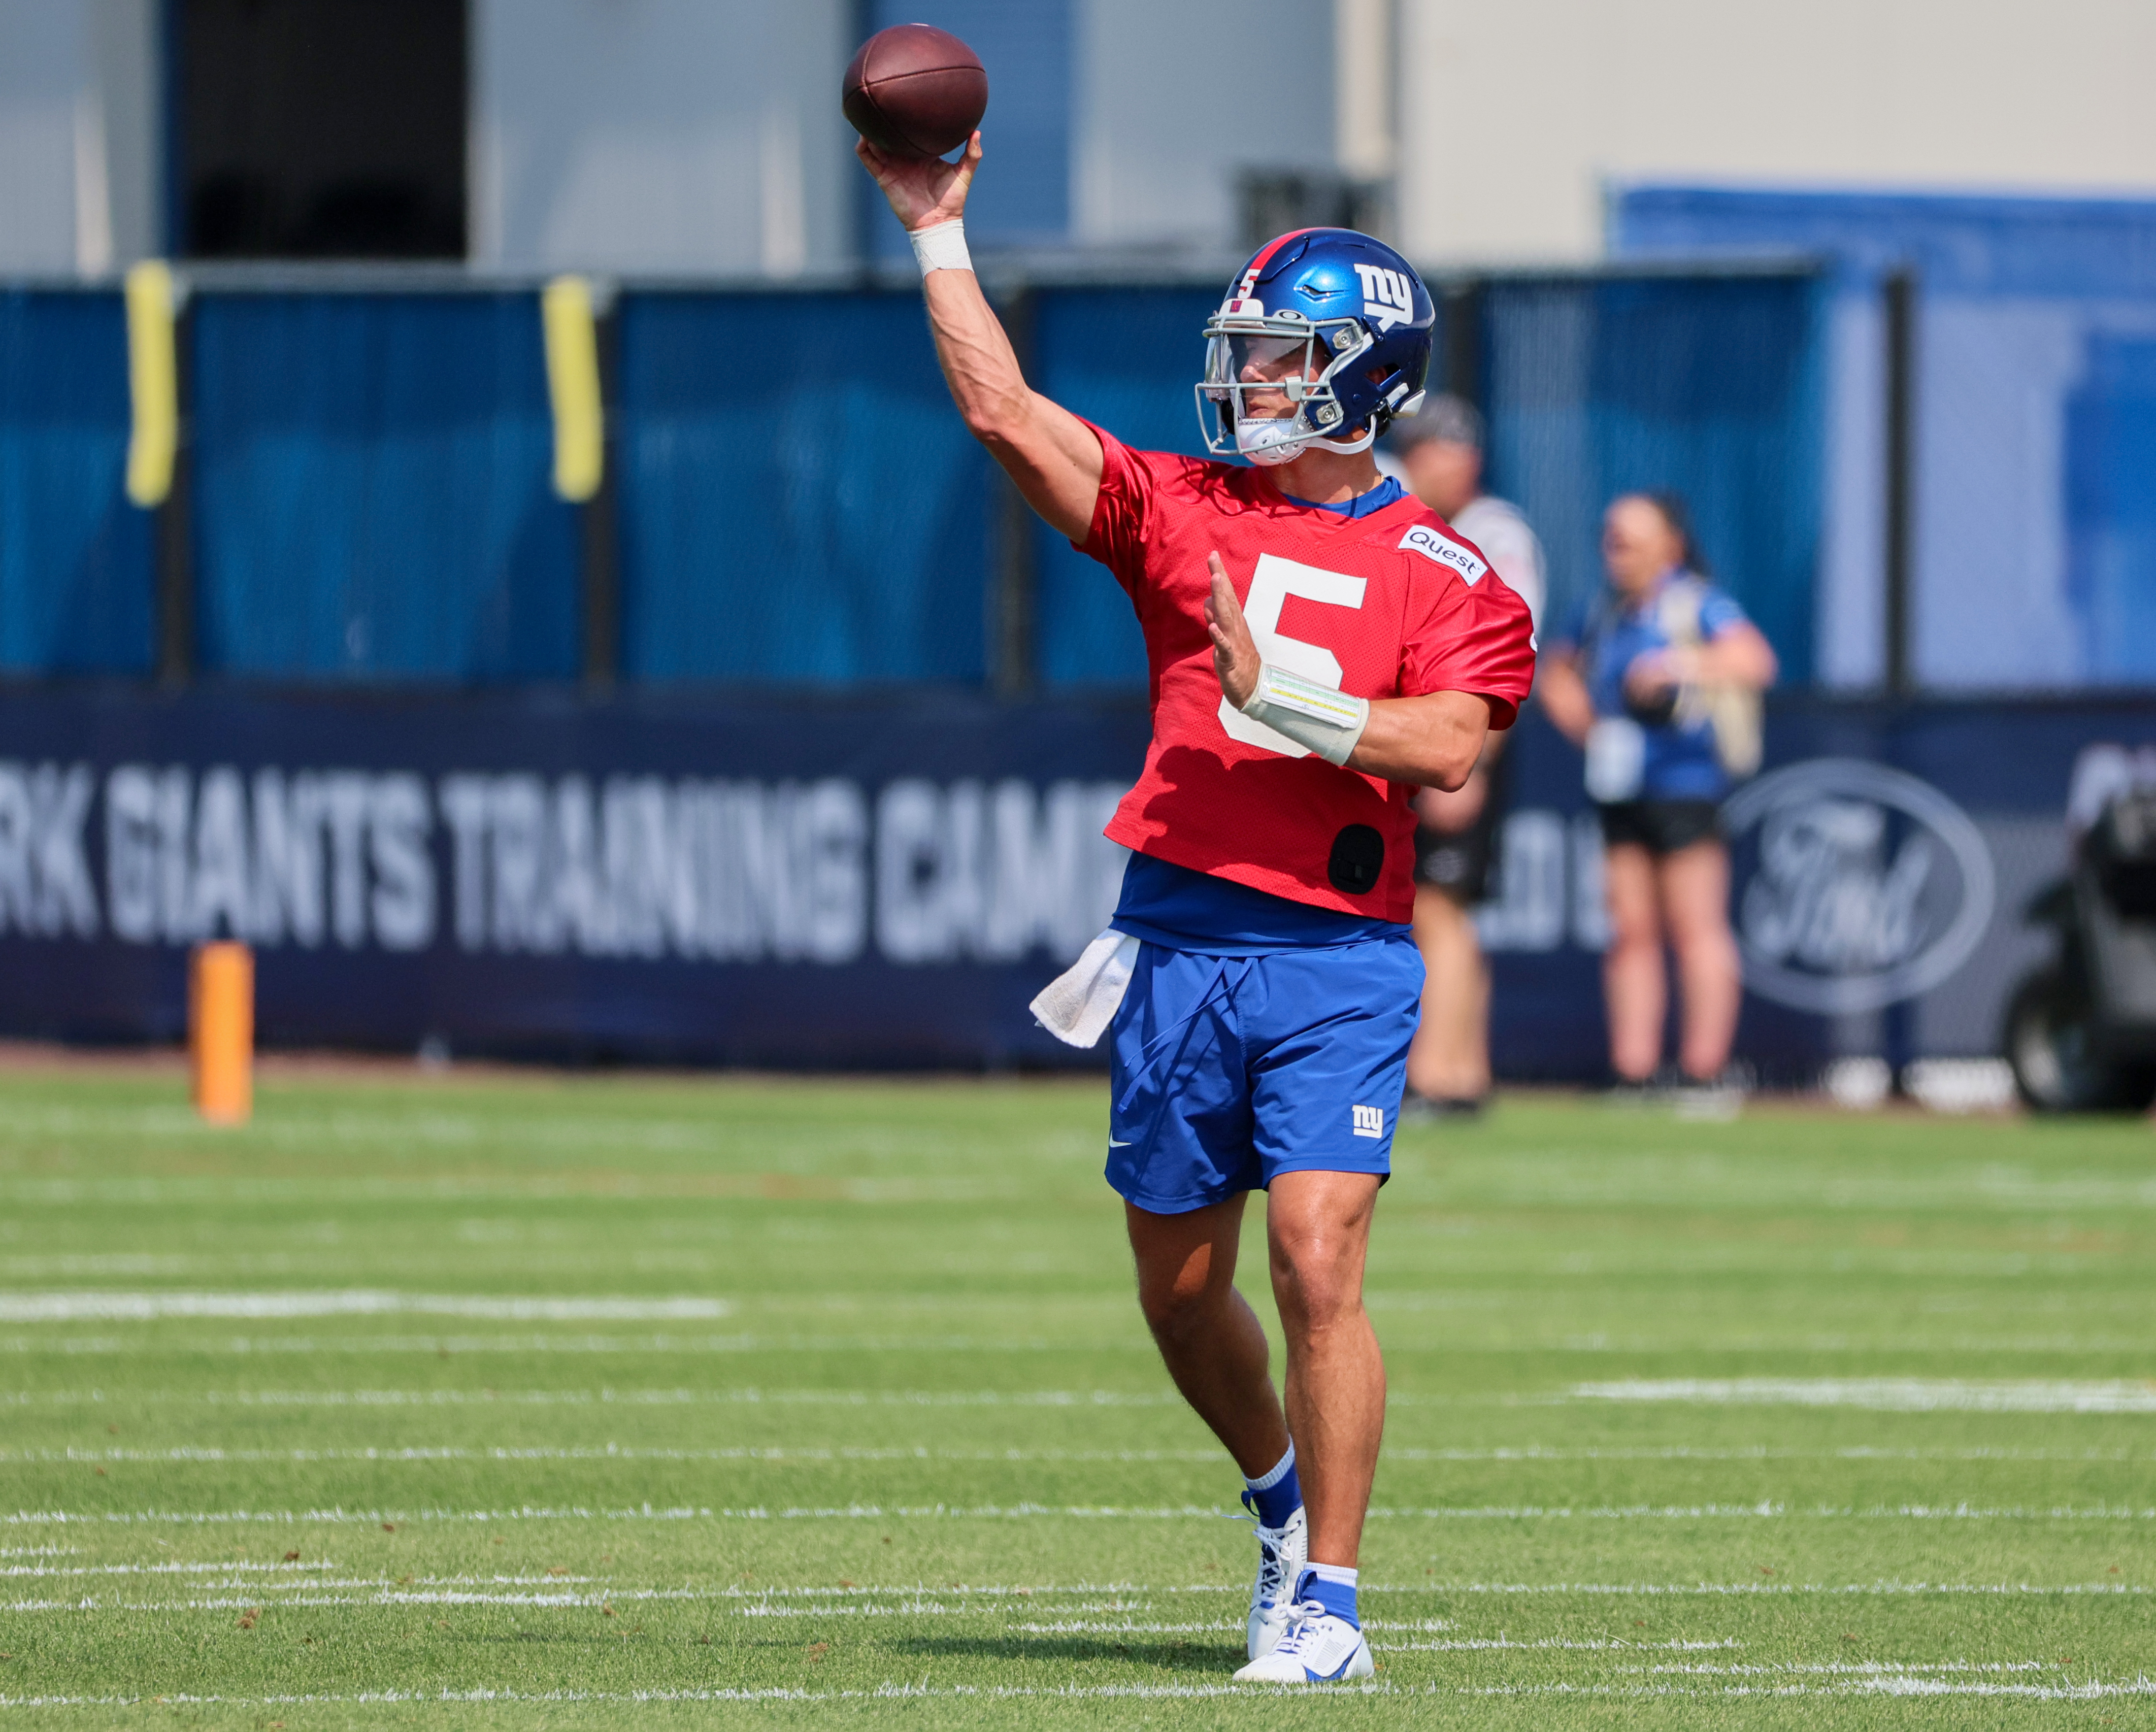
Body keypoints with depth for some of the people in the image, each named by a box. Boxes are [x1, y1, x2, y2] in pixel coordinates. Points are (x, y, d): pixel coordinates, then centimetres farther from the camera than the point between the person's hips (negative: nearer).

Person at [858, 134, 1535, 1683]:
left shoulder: (1442, 575, 2)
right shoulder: (1184, 513, 10)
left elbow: (1448, 748, -13)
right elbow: (1003, 410, 1)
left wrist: (1283, 699, -22)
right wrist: (940, 235, -1)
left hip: (1338, 958, -4)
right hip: (1179, 942, 4)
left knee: (1316, 1266, -15)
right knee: (1182, 1291, 10)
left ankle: (1325, 1601, -7)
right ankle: (1284, 1497, 37)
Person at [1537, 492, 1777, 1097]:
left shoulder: (1699, 605, -3)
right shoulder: (1603, 613, 16)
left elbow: (1755, 661, -18)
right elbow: (1557, 674, 31)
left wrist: (1680, 667, -25)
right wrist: (1583, 724, 13)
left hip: (1684, 784, -7)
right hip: (1619, 790, 7)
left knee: (1694, 927, -6)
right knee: (1631, 931, 5)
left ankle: (1704, 1070, -5)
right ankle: (1632, 1074, 6)